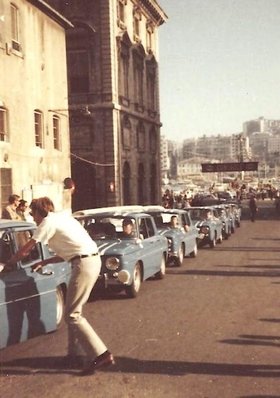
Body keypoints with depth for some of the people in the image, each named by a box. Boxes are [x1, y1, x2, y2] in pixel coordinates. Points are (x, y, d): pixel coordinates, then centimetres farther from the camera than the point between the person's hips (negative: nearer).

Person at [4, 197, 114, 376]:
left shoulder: (48, 222, -4)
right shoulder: (62, 217, 22)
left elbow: (25, 251, 0)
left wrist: (8, 263, 16)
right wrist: (44, 262, 24)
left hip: (84, 263, -9)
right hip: (93, 259, 9)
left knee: (72, 315, -5)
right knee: (74, 310, 17)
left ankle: (101, 355, -9)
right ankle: (75, 352, 24)